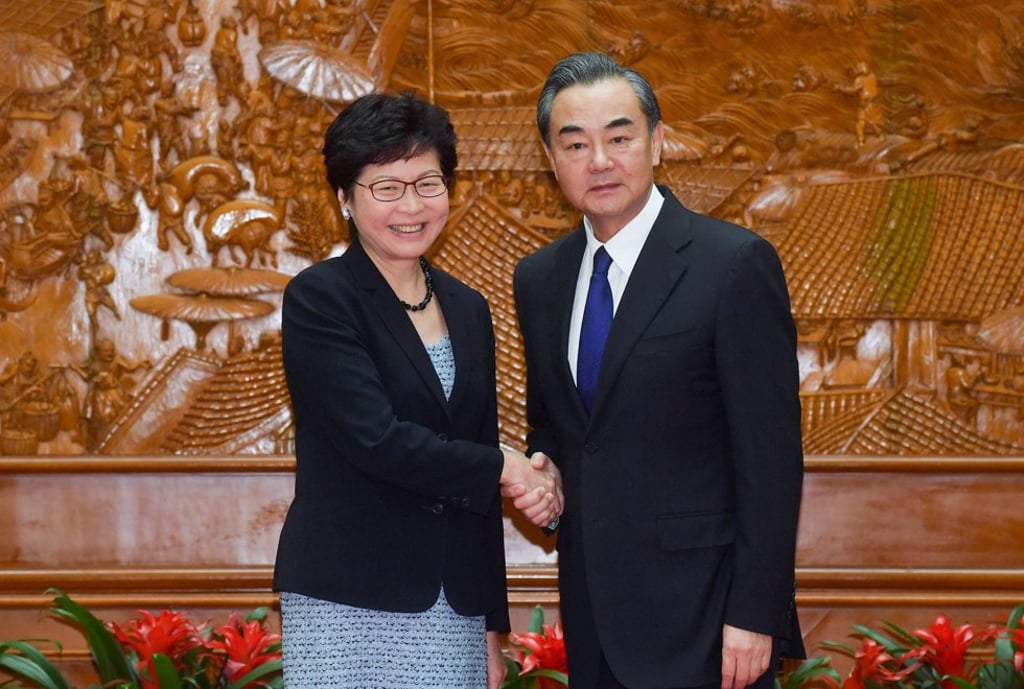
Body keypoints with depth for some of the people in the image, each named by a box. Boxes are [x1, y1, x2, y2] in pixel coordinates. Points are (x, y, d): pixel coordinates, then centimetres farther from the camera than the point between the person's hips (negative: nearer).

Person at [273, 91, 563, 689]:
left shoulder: (468, 309, 13)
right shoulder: (319, 299, -6)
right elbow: (375, 439, -17)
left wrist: (493, 626, 16)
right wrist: (505, 469, -7)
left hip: (456, 608, 5)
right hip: (348, 607, -5)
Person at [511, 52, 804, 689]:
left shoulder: (737, 264, -9)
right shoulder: (537, 280, 9)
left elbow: (771, 454, -12)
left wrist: (755, 614, -15)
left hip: (699, 613, -5)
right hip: (592, 612, 6)